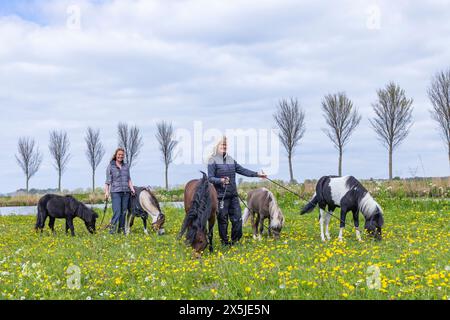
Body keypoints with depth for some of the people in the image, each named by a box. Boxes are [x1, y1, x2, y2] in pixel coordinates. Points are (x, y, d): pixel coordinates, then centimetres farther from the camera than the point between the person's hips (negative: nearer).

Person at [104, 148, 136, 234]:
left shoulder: (126, 166, 13)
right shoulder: (110, 166, 2)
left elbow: (129, 179, 15)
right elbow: (108, 181, 0)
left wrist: (132, 188, 2)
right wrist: (106, 192, -8)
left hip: (126, 192, 5)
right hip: (115, 192, -4)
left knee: (124, 211, 6)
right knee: (117, 212, -14)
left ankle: (121, 229, 14)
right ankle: (112, 229, -11)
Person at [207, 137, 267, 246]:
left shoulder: (230, 159, 13)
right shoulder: (213, 160, -5)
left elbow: (242, 170, 16)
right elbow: (210, 178, -9)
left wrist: (257, 174, 11)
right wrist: (221, 180, -26)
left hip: (233, 194, 6)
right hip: (221, 195, -6)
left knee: (237, 218, 5)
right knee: (223, 219, 1)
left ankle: (235, 240, 18)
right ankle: (224, 242, 12)